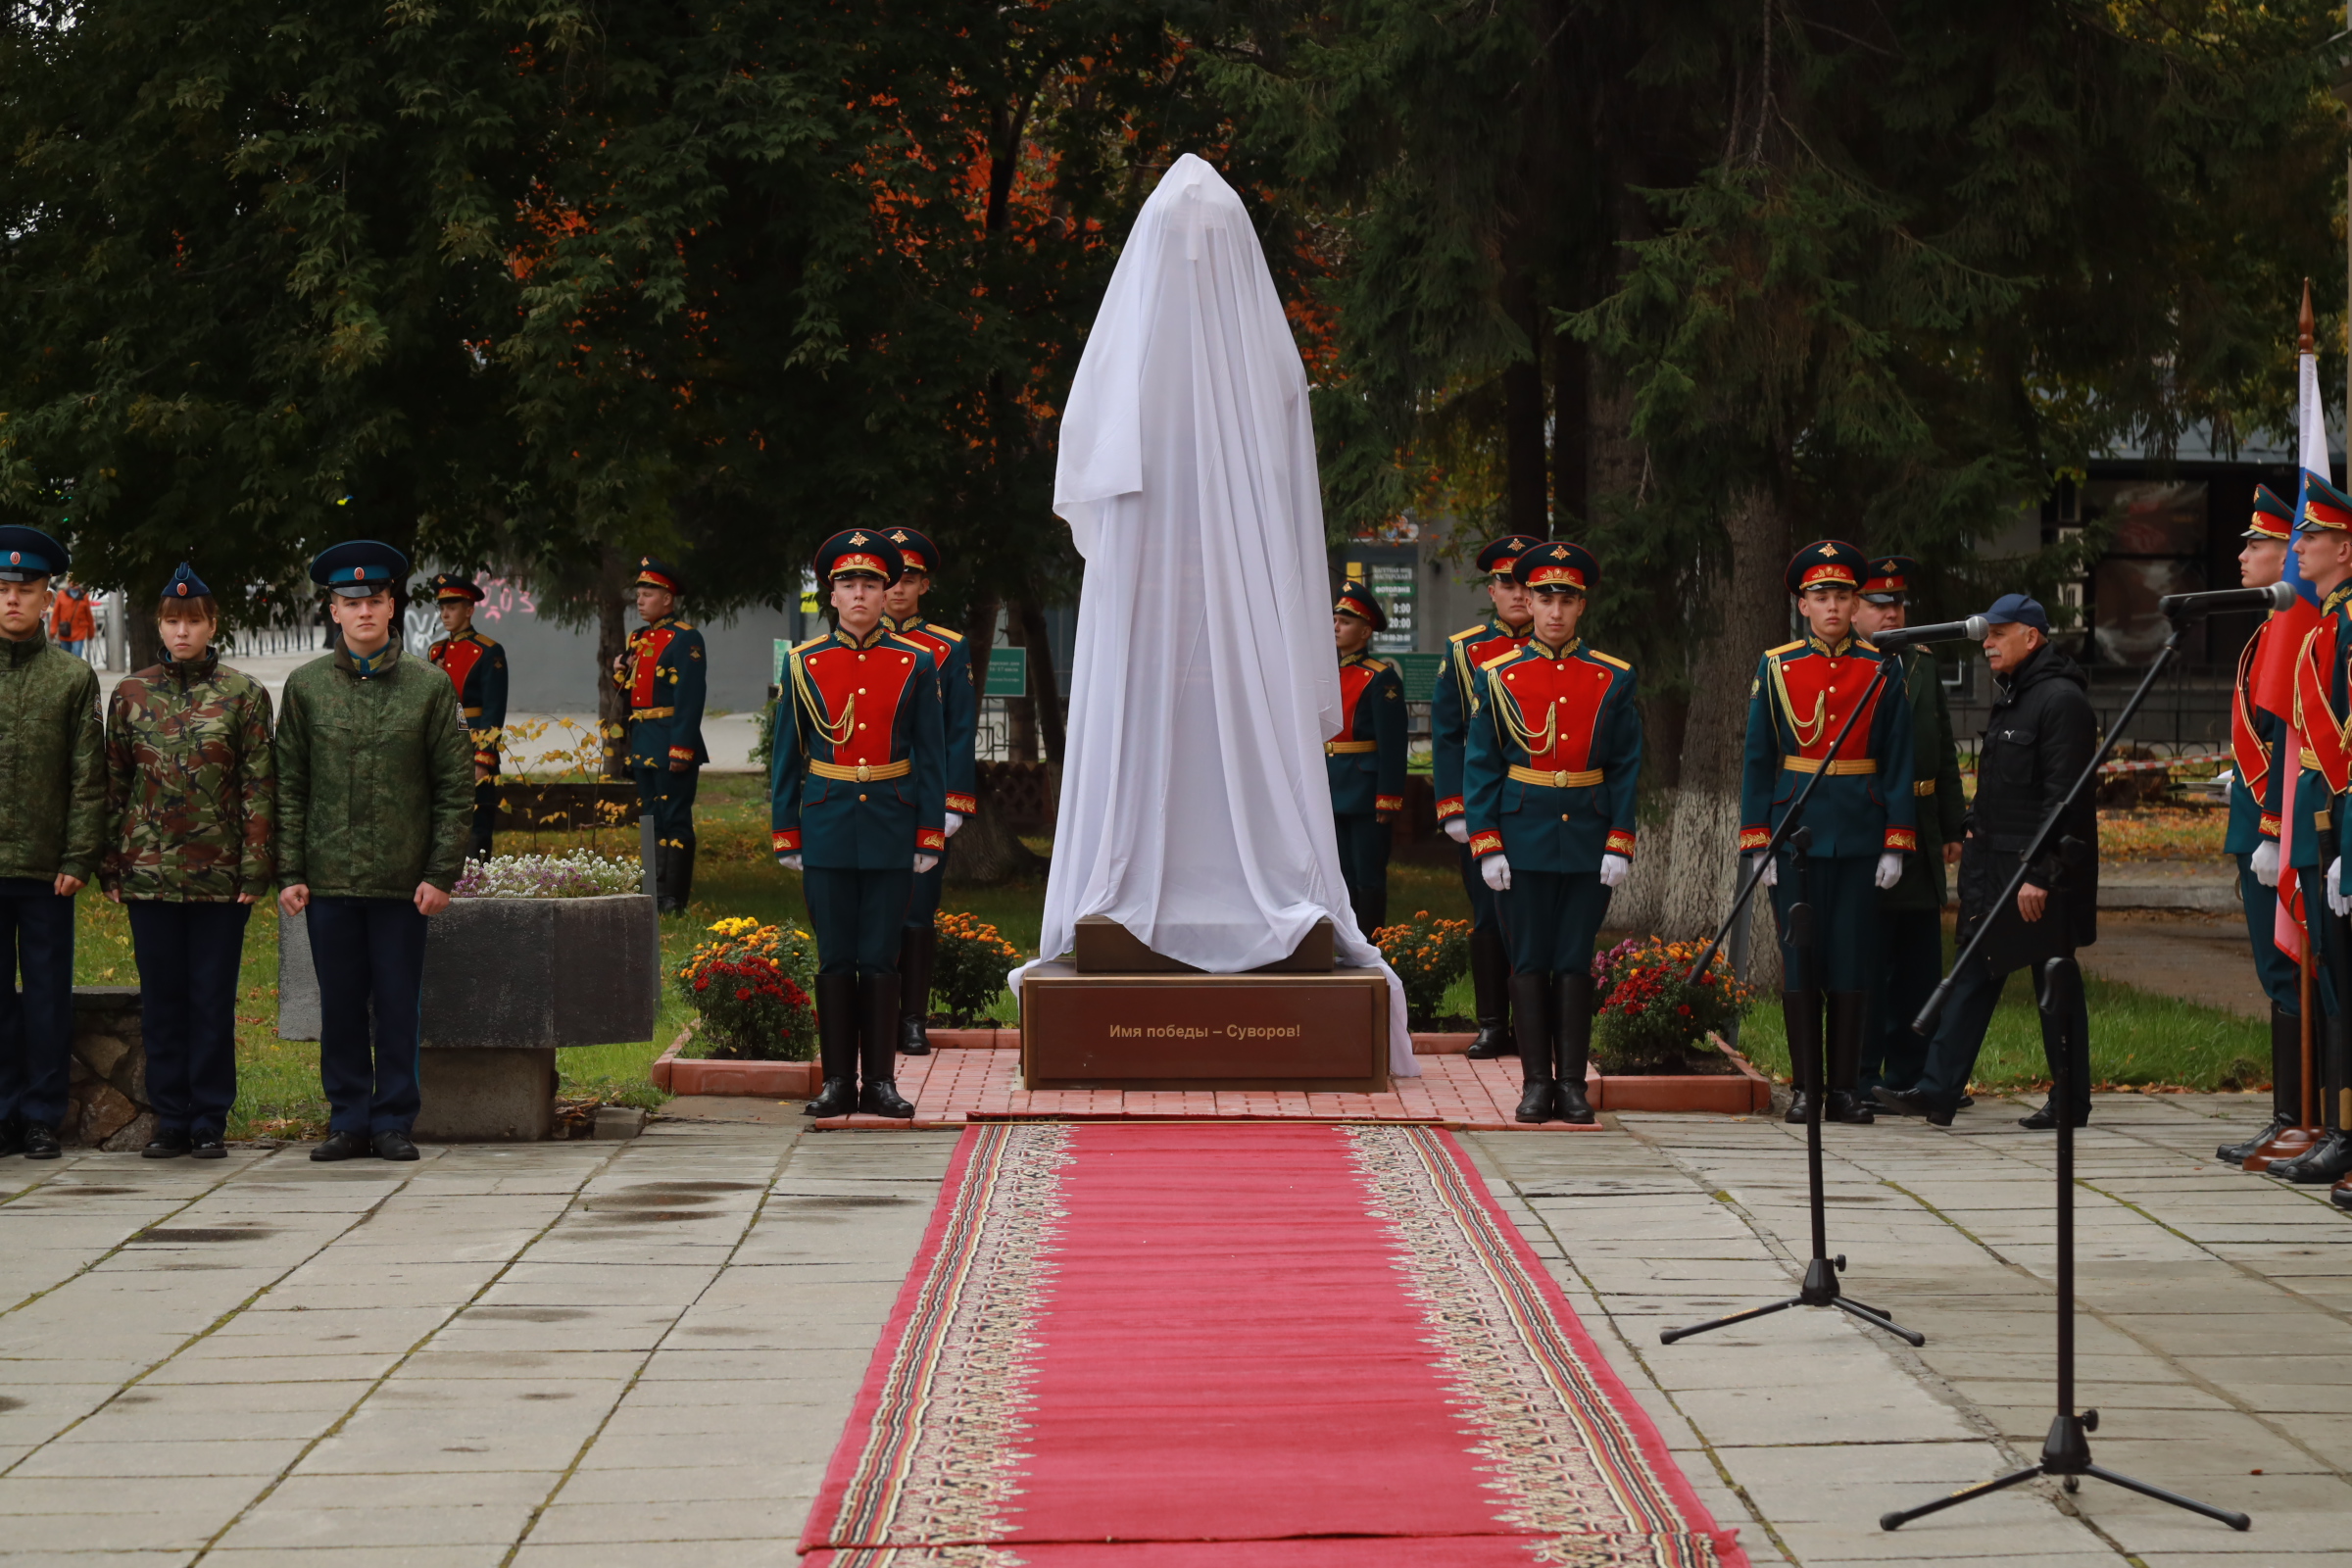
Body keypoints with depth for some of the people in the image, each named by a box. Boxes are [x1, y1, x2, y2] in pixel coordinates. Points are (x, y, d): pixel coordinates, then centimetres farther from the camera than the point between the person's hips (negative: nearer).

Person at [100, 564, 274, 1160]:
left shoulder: (245, 694, 2)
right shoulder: (130, 694, 7)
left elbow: (259, 786, 0)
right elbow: (113, 782, 9)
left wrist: (256, 865, -6)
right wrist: (109, 864, 4)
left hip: (221, 874, -2)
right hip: (149, 869, 2)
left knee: (213, 999, 2)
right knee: (161, 999, 5)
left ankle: (211, 1122, 9)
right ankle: (171, 1122, 13)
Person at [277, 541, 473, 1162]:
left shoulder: (430, 686, 2)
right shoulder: (305, 686, 6)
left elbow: (456, 787, 3)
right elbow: (289, 788, 8)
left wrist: (441, 873, -4)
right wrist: (289, 873, 1)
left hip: (402, 880, -1)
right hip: (329, 878, 1)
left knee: (398, 1007, 2)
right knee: (340, 1006, 5)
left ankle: (393, 1122, 11)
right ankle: (349, 1121, 15)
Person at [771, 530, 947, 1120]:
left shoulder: (916, 664, 3)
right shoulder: (804, 663, 5)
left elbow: (932, 757, 4)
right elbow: (786, 757, 7)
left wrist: (929, 837, -2)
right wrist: (786, 835, 3)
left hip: (891, 833, -1)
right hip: (827, 833, 1)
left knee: (880, 959, 2)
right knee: (835, 959, 3)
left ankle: (882, 1082, 7)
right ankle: (838, 1082, 8)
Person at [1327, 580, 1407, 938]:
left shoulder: (1381, 678, -10)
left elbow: (1392, 744, -14)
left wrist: (1387, 800, -17)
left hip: (1366, 795, -7)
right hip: (1333, 794, 7)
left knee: (1369, 878, -2)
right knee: (1344, 878, 11)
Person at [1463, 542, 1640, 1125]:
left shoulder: (1612, 679, 4)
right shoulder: (1499, 677, 2)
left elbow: (1626, 769, 4)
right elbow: (1480, 766, 2)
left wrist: (1619, 844, -3)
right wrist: (1487, 846, -5)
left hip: (1588, 842, 0)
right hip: (1523, 841, 0)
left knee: (1575, 963, 4)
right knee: (1530, 962, 3)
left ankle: (1573, 1083, 9)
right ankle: (1537, 1083, 8)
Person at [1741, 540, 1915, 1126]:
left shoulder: (1884, 672, 4)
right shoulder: (1776, 669, 3)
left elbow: (1899, 763, 4)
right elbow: (1757, 761, 4)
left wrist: (1896, 845, -2)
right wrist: (1759, 842, -2)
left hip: (1859, 836, 0)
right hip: (1795, 832, 0)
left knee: (1852, 961, 2)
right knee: (1799, 959, 2)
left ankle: (1845, 1088, 8)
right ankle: (1804, 1088, 8)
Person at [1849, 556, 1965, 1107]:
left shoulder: (1924, 665, 16)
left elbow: (1945, 752, 19)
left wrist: (1952, 828, 14)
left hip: (1920, 834, 6)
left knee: (1918, 966, 10)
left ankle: (1909, 1075, 19)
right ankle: (1860, 1080, 4)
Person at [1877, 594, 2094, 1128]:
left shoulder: (2062, 700, -15)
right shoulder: (2009, 698, 16)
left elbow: (2063, 796, -20)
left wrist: (2040, 873, -22)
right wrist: (1972, 830, 16)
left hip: (2042, 870, -9)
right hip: (1992, 864, 9)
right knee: (1974, 974, 5)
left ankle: (2071, 1103, 10)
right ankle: (1937, 1090, 4)